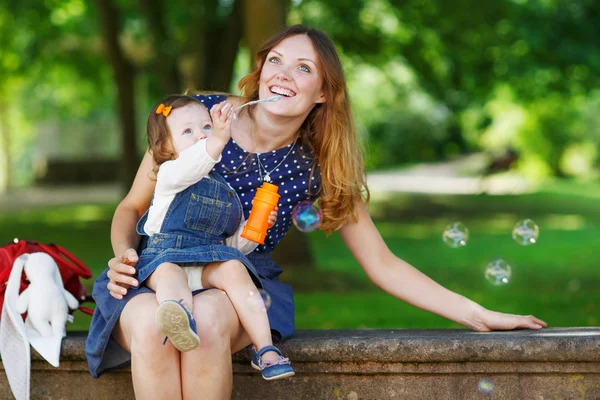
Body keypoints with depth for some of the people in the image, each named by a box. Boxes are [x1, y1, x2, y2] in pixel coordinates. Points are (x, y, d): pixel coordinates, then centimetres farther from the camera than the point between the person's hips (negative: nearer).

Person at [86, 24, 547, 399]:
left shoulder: (318, 167, -2)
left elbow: (383, 264, 2)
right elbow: (133, 206, 5)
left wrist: (476, 315, -4)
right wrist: (123, 255, -17)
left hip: (242, 285, 1)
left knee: (207, 317, -36)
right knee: (151, 323, -37)